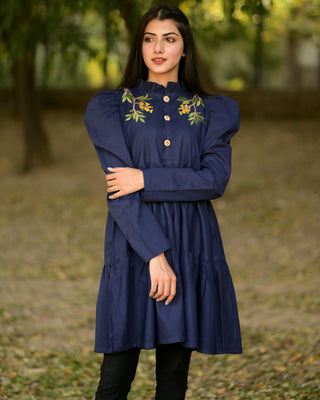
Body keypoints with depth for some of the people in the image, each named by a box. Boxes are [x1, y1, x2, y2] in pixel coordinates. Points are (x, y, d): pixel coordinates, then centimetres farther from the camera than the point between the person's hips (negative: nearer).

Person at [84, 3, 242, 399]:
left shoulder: (215, 111, 11)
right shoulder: (109, 107, 5)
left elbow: (216, 179, -4)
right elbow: (120, 189, -5)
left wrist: (146, 179, -12)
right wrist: (155, 254, -15)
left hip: (192, 247, 2)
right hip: (134, 245, -2)